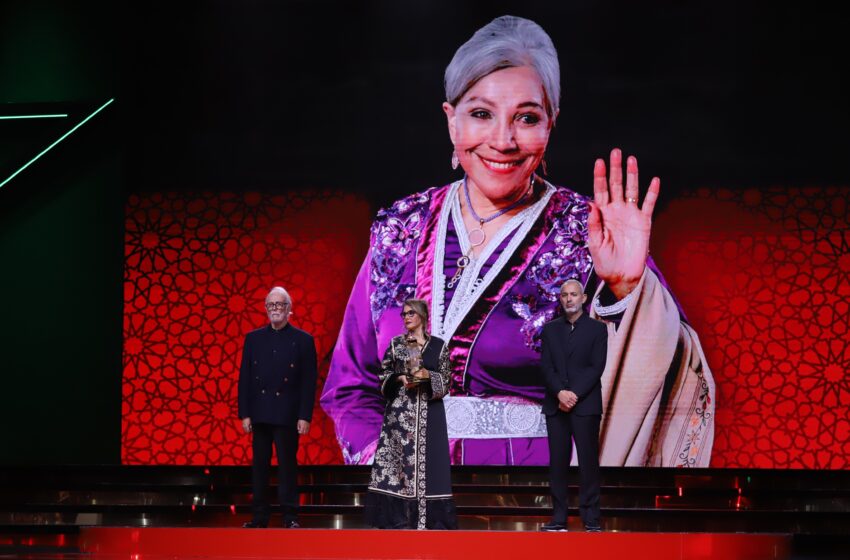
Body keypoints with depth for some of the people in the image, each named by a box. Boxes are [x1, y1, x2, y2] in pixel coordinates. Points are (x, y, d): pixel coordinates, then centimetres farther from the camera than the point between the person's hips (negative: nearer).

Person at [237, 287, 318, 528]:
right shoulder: (253, 338, 10)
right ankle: (260, 516, 12)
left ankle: (290, 517, 5)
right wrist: (244, 414, 0)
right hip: (259, 414, 3)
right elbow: (244, 378, 7)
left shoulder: (303, 340, 2)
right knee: (259, 465, 6)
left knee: (287, 465, 0)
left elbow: (309, 381, -1)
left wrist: (305, 416, -8)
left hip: (287, 415, -3)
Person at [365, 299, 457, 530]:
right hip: (400, 411, 1)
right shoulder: (395, 344, 8)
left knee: (427, 459, -3)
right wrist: (400, 378, -11)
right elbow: (384, 374, 7)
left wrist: (427, 376, -15)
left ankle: (428, 517, 0)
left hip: (428, 411, -1)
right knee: (398, 456, -4)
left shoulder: (438, 346, 5)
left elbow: (445, 380, 3)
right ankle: (399, 516, -2)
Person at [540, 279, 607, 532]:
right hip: (556, 405, 3)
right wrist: (560, 393, -12)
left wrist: (575, 395, -14)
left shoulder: (597, 329, 4)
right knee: (557, 462, 1)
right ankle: (559, 518, 3)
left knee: (588, 461, -3)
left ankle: (591, 518, -1)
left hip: (585, 404, -3)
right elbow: (545, 366, 3)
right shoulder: (550, 329, 12)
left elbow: (596, 367, -5)